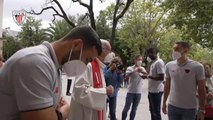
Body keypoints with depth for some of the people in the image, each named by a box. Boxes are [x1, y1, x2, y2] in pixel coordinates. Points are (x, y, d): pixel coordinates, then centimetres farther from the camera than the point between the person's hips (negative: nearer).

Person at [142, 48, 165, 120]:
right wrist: (147, 75, 9)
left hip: (156, 91, -10)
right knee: (152, 111, 19)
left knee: (156, 112, -2)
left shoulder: (159, 62, -17)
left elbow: (161, 77, -23)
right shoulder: (153, 62, 14)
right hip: (151, 90, 10)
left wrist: (149, 76, -19)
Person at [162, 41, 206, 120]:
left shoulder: (197, 67, -11)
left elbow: (201, 90, -6)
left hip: (189, 109, -3)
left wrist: (202, 109, -5)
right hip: (172, 106, 3)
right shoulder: (169, 66, 0)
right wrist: (164, 102, 12)